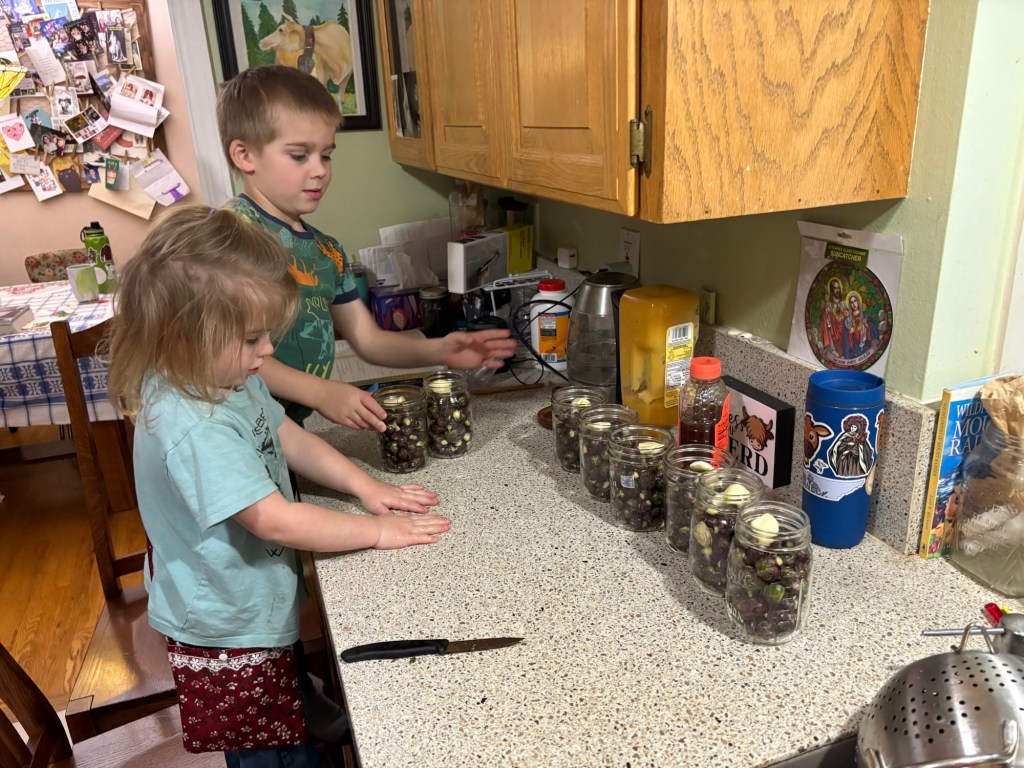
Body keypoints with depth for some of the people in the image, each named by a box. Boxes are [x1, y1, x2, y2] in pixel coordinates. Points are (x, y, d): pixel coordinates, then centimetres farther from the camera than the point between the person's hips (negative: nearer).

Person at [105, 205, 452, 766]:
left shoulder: (228, 379, -5)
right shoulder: (193, 430, -35)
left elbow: (289, 437, 6)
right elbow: (275, 519, -32)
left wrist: (365, 487, -3)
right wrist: (376, 531, -21)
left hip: (262, 609, 8)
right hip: (232, 633, -8)